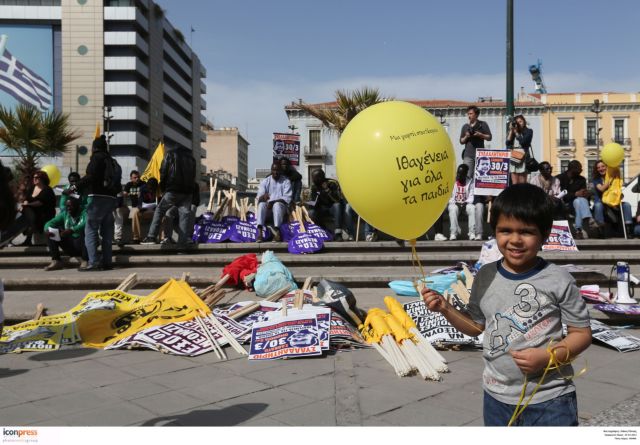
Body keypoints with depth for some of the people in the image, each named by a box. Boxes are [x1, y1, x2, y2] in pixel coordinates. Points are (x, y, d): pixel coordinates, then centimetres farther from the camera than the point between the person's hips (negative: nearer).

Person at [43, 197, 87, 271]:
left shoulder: (84, 213, -11)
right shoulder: (64, 214, 6)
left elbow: (86, 224, -33)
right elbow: (50, 223, -2)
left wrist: (72, 230, -46)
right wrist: (47, 229, -26)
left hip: (84, 244, -5)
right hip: (70, 247, 6)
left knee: (84, 231, -34)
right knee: (50, 233, -6)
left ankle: (85, 261, -26)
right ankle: (56, 261, -12)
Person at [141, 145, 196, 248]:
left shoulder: (170, 155, 5)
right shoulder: (191, 158, 16)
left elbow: (163, 172, 0)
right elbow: (193, 175, 15)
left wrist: (163, 188, 8)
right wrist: (189, 188, 15)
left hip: (172, 190, -3)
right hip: (187, 192, 3)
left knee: (159, 211, 7)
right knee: (184, 215, 1)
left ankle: (152, 237, -1)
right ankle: (182, 244, -5)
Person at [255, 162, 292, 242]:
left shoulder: (286, 181, 0)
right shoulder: (265, 181, 6)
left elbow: (287, 198, -9)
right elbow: (259, 197, -4)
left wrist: (273, 201, -22)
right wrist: (263, 197, -30)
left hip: (281, 206, -2)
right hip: (268, 206, 2)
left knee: (277, 205, -36)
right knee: (261, 204, -31)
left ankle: (277, 231, -46)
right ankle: (259, 232, -44)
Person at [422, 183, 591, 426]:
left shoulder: (558, 280, -13)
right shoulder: (485, 277, -1)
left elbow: (582, 333, -5)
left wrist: (548, 356, -20)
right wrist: (445, 308, -3)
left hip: (550, 399, -4)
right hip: (497, 397, 4)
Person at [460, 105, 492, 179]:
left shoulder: (483, 124, 9)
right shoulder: (465, 126, 16)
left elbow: (489, 137, 4)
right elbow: (461, 141, 16)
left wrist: (480, 135, -12)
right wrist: (466, 137, -4)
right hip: (468, 155, 2)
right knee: (467, 176, -7)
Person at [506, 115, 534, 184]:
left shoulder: (528, 131, 6)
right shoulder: (513, 132, 16)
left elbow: (523, 142, -8)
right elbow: (508, 143, 6)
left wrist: (516, 132, 2)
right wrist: (511, 131, 6)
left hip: (523, 157, -3)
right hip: (513, 157, 3)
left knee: (522, 183, -6)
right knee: (514, 183, -2)